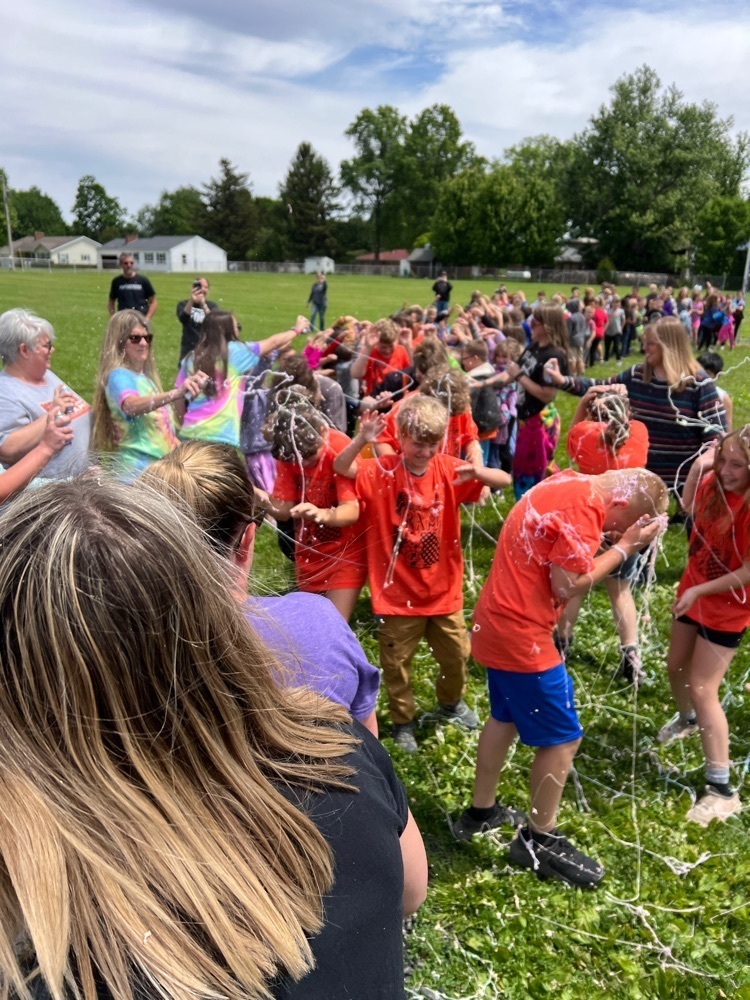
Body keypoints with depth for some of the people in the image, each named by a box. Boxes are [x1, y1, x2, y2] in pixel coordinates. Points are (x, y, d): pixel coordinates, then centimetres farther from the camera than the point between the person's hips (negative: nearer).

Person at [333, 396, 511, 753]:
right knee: (396, 663, 13)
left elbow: (505, 480, -12)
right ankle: (403, 721, 38)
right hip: (397, 592, -2)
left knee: (457, 655, 19)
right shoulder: (383, 470, -13)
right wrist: (362, 440, -45)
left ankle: (450, 701, 49)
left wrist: (476, 471, -33)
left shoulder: (448, 469, -7)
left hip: (444, 590, 3)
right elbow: (340, 468, -27)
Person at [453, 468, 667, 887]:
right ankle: (539, 840, 21)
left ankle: (481, 811, 39)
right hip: (521, 634, -10)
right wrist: (624, 546, -12)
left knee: (506, 716, 24)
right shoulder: (582, 509, -21)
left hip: (498, 623, 10)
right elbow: (568, 585, -20)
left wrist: (620, 540, 1)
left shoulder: (570, 485, 8)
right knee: (563, 738, 4)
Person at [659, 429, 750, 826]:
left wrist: (699, 591, -22)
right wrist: (697, 468, -3)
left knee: (702, 688, -7)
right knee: (676, 667, 22)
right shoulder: (716, 485, -9)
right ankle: (687, 719, 54)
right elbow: (688, 506, 12)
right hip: (694, 591, 7)